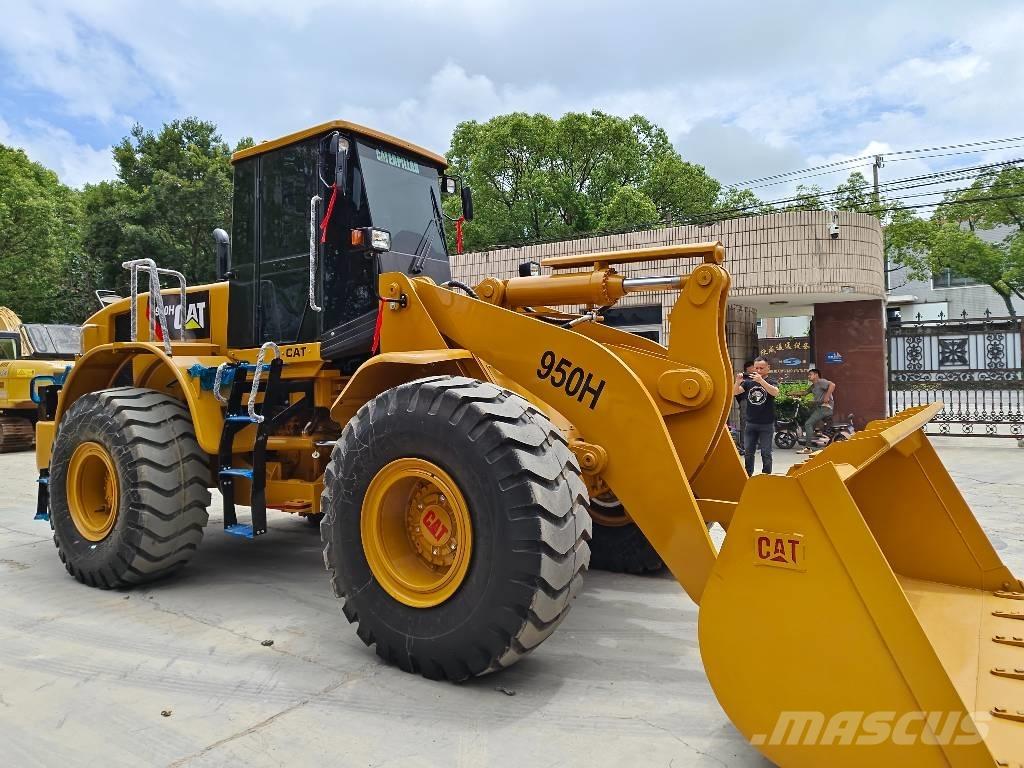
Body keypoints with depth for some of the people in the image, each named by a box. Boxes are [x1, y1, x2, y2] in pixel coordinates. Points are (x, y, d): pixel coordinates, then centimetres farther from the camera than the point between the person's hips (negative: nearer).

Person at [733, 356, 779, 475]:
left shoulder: (771, 382, -2)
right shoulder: (748, 382, 7)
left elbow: (775, 393, -23)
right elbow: (734, 392, -1)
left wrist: (761, 381, -35)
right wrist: (738, 382, -21)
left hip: (766, 424, -3)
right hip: (750, 424, 3)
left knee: (766, 453, 1)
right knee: (748, 452, 8)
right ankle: (747, 475, 17)